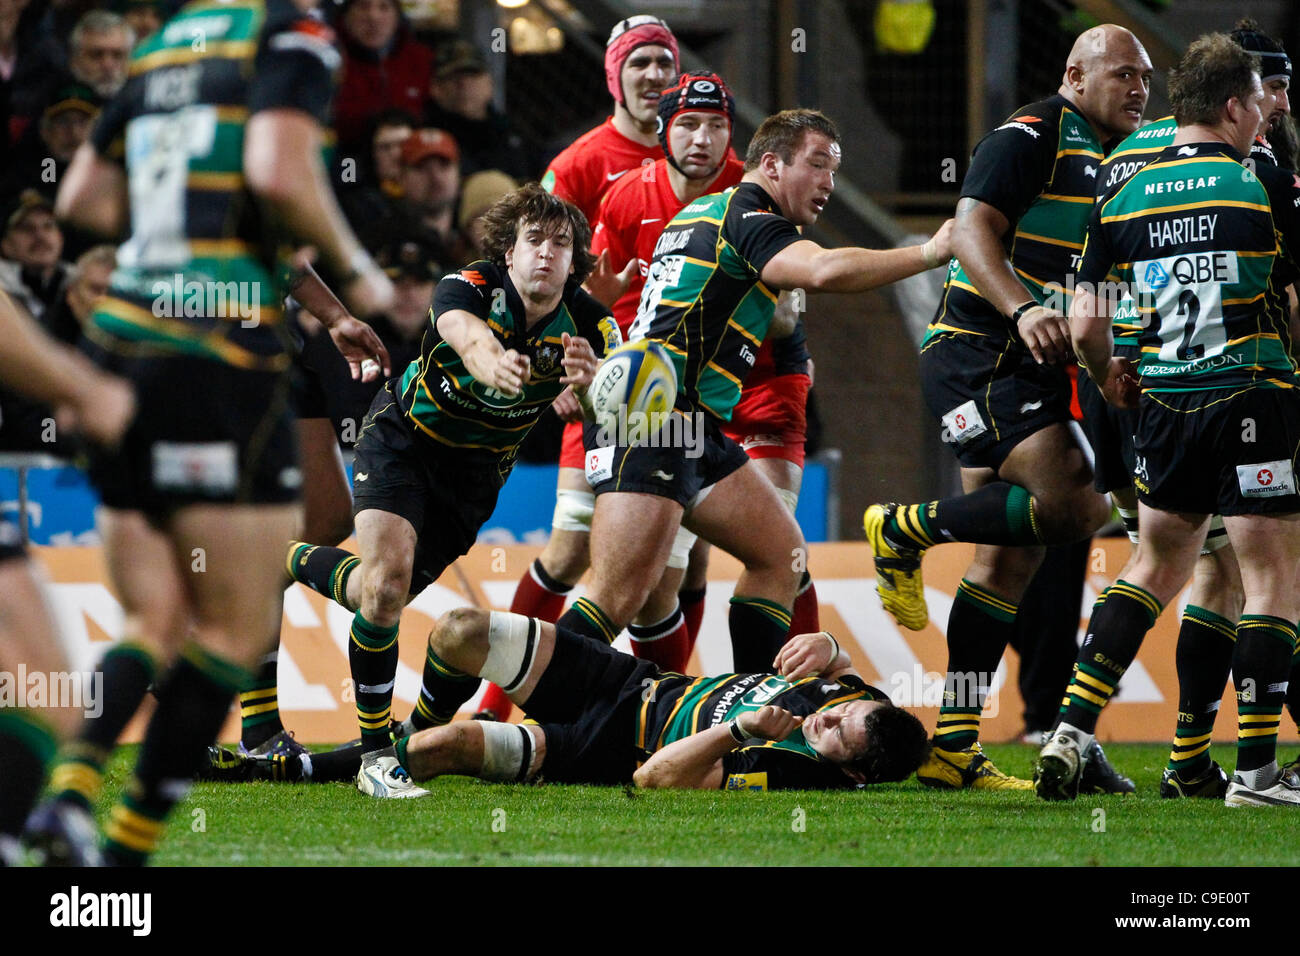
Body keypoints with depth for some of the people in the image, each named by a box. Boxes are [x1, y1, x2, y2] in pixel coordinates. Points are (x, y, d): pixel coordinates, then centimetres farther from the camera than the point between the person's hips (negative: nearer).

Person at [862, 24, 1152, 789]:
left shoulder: (1113, 165, 20)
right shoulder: (1032, 137, -8)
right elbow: (972, 229, -19)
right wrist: (1022, 310, -32)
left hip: (1032, 372, 10)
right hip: (980, 358, -10)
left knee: (1011, 559, 7)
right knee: (1075, 506, -22)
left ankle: (953, 748, 9)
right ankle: (903, 531, -4)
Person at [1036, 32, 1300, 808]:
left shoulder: (1122, 199, 4)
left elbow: (1085, 323, 5)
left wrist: (1108, 378, 25)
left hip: (1164, 405, 5)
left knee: (1156, 568, 18)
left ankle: (1074, 727, 6)